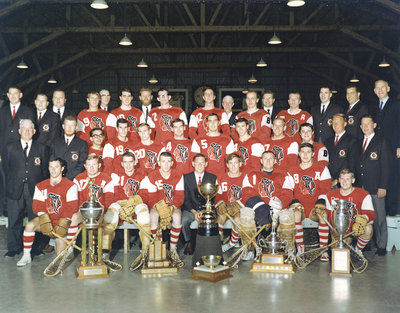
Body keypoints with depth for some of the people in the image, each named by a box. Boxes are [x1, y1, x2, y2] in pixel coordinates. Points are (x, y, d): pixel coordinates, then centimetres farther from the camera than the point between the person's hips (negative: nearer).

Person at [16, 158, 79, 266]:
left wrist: (63, 223, -23)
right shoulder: (41, 186, 7)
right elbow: (37, 205, 0)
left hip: (63, 221, -3)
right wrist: (43, 217, -20)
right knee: (29, 225, -28)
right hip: (46, 218, 4)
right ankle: (26, 256, -9)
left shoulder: (70, 186, -7)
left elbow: (72, 208, -12)